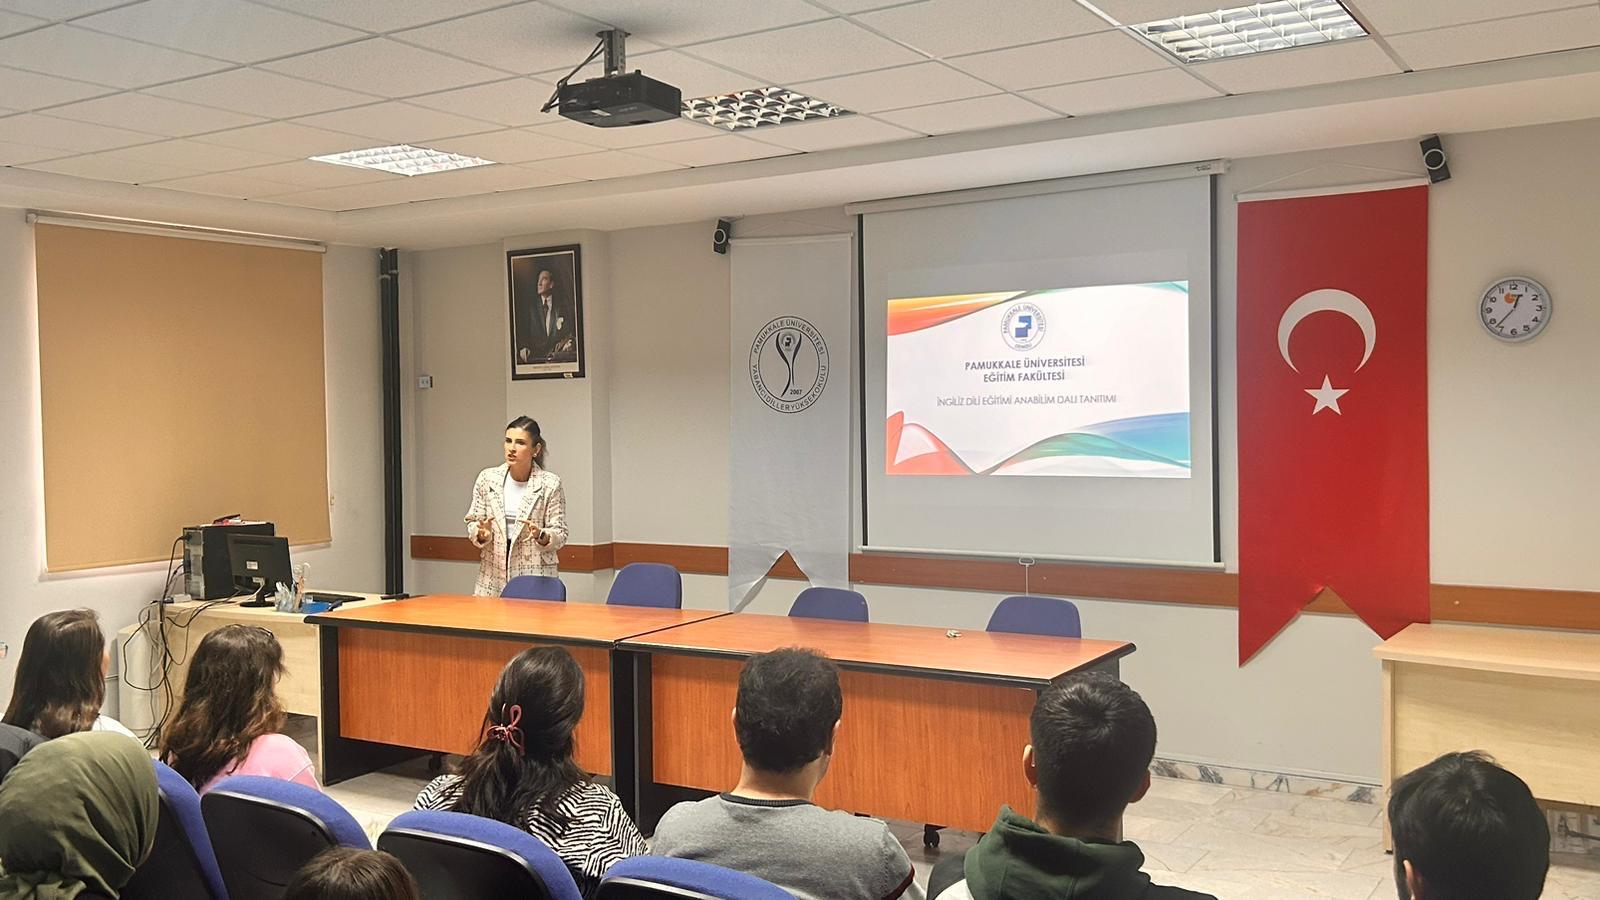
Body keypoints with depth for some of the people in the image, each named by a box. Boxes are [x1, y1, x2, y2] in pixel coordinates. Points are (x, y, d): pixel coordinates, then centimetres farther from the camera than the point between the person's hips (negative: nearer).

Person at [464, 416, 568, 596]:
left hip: (535, 578, -2)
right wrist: (481, 534, -11)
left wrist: (540, 536, -21)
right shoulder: (487, 478, 3)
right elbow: (473, 522, 10)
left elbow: (560, 536, -2)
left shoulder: (550, 484, -4)